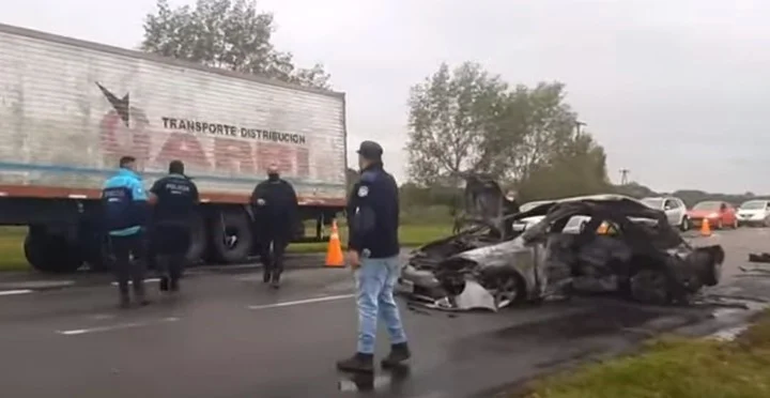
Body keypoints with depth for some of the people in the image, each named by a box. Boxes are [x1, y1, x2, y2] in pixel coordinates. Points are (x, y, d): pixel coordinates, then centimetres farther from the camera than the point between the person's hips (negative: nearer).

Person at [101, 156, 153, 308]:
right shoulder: (133, 182, -9)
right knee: (138, 259, 7)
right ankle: (138, 292, 0)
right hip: (132, 230, -6)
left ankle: (124, 296, 12)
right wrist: (144, 223, -4)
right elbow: (141, 207, -17)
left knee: (120, 263, 11)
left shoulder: (107, 184, 12)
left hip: (113, 232, 6)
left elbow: (104, 209, 16)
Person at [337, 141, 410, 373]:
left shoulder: (367, 181, -12)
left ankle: (364, 356, -2)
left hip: (373, 252, -10)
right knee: (385, 299, 17)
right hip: (390, 249, 10)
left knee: (367, 302, -6)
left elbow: (362, 218, -23)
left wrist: (354, 247, -25)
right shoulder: (389, 180, 17)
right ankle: (400, 346, 22)